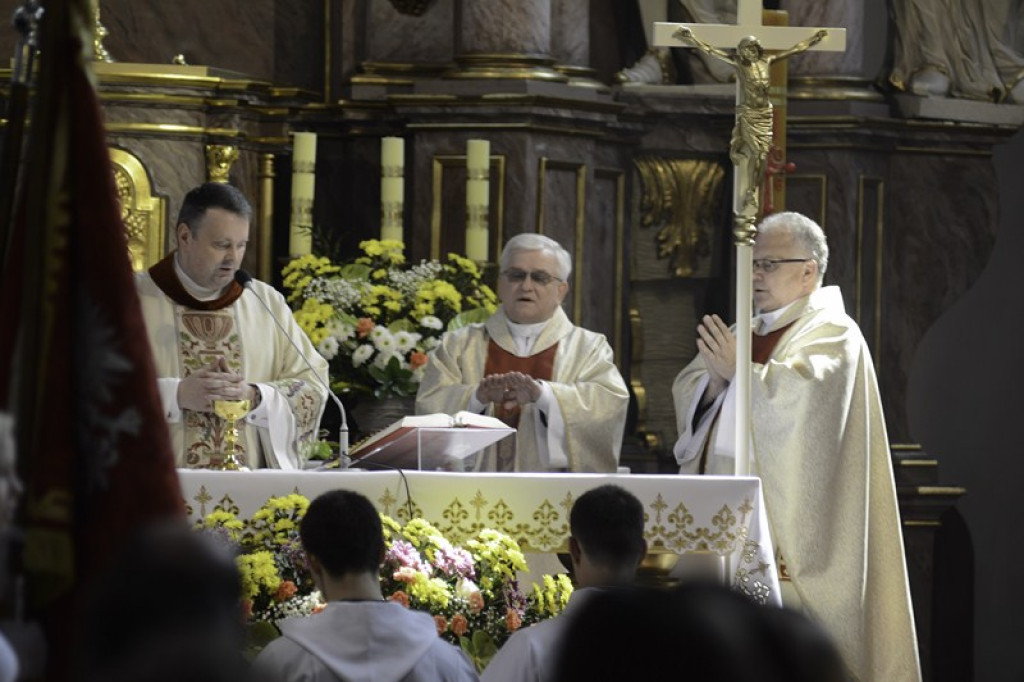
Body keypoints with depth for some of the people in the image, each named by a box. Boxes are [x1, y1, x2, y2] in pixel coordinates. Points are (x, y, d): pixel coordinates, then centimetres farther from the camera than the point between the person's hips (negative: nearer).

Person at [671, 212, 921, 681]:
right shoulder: (748, 332, 20)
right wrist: (714, 379, -7)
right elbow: (688, 393, 14)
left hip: (789, 525, -7)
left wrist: (739, 371, -12)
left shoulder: (833, 333, -3)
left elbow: (803, 393, -20)